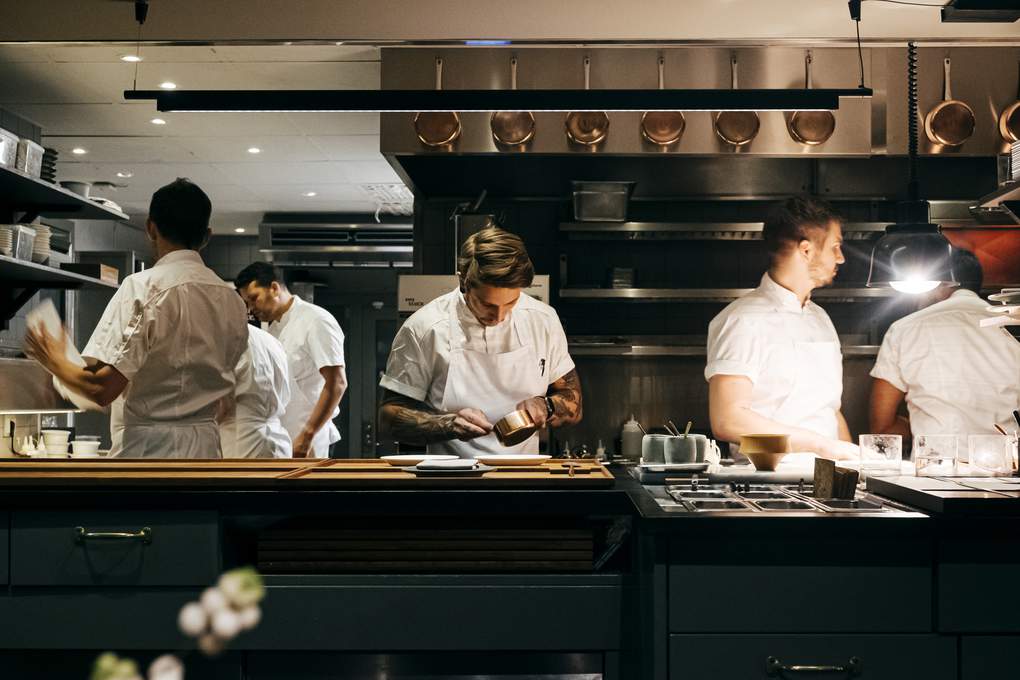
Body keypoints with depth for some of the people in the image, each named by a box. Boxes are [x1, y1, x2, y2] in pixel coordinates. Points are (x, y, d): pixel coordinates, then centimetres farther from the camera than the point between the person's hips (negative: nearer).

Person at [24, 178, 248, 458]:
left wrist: (54, 360, 2)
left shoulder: (145, 287, -13)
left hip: (147, 447, -6)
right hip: (205, 446, 7)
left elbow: (102, 388, -17)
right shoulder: (231, 299, 7)